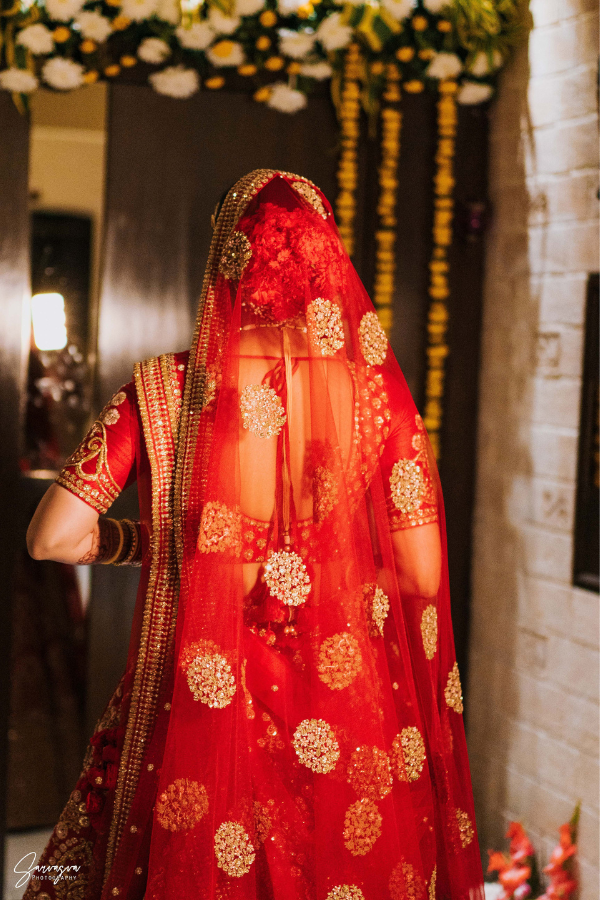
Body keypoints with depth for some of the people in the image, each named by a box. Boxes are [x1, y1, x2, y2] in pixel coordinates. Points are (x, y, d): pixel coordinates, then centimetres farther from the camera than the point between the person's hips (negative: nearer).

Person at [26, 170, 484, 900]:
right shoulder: (375, 390, -7)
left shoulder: (164, 390, -9)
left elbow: (53, 537, -9)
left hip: (203, 706, -1)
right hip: (347, 707, 1)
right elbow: (422, 576, -4)